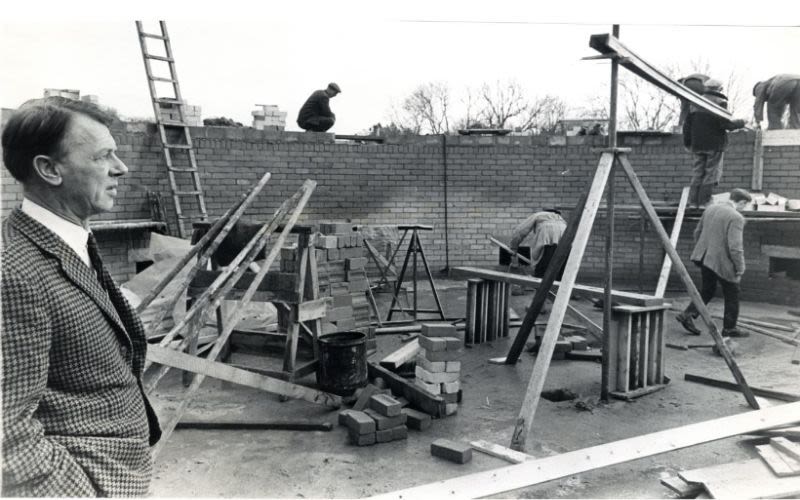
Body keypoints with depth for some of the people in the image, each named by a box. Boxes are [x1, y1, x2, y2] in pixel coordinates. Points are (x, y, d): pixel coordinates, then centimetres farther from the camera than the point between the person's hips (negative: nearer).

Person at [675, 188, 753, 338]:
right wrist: (740, 269, -11)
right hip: (722, 261, -7)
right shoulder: (736, 218, -18)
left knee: (707, 290, 20)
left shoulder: (710, 209, 5)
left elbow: (698, 233, 15)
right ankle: (729, 328, 21)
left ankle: (688, 315, 6)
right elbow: (735, 247, -22)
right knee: (732, 294, 11)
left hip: (705, 257, 7)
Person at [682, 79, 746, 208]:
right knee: (711, 173, 1)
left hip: (698, 144, 5)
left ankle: (693, 201, 6)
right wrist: (741, 123, 2)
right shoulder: (720, 103, -7)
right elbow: (726, 123, -15)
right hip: (715, 144, -5)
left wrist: (687, 143, 18)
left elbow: (687, 124, 10)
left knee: (697, 172, 8)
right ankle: (704, 201, -2)